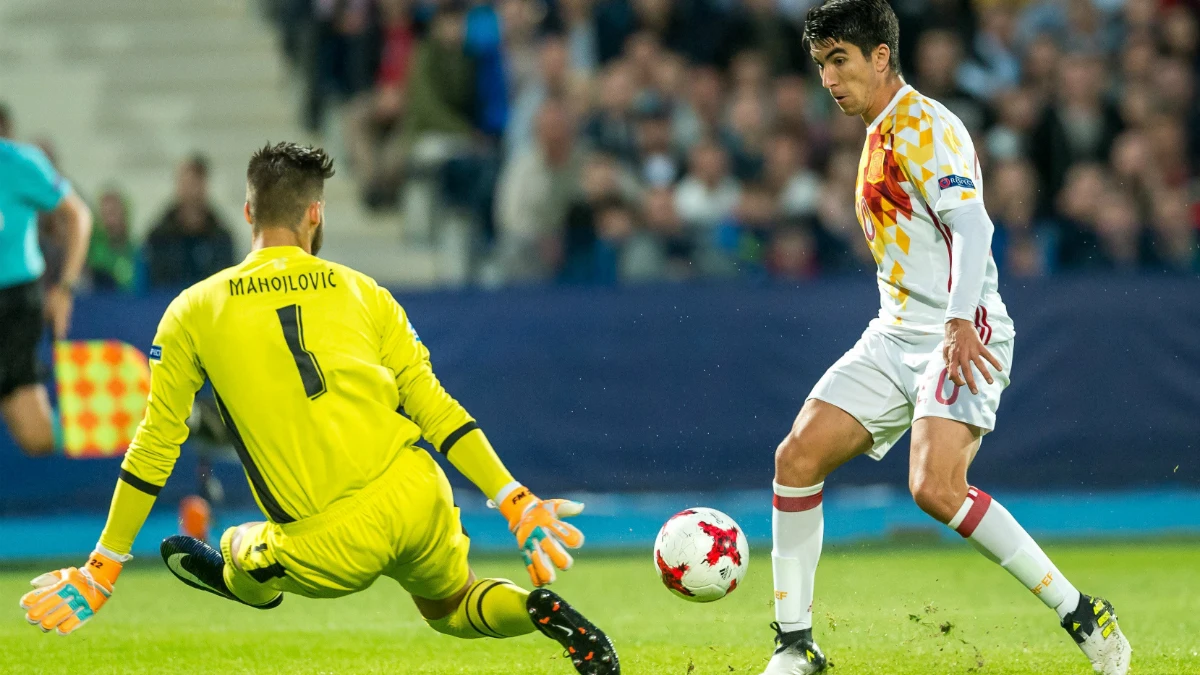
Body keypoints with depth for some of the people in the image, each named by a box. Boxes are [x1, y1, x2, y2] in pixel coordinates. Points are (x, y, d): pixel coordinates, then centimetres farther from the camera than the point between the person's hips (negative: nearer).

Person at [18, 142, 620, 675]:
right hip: (416, 500, 2)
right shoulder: (361, 292, 10)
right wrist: (516, 504, 7)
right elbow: (434, 407, 6)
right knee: (452, 609, 25)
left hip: (331, 552, -2)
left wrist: (102, 567, 14)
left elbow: (155, 446, 8)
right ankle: (535, 609, 2)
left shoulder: (193, 311, 6)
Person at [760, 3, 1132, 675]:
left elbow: (971, 226, -23)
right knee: (798, 457, -4)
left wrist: (960, 324, -35)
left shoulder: (924, 127, -10)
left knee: (936, 488, -27)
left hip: (962, 336, -9)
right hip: (896, 335, 9)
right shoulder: (881, 138, 20)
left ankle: (1082, 615, -15)